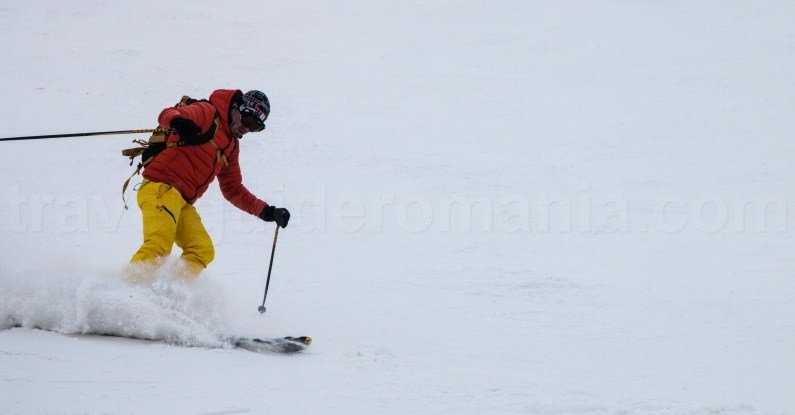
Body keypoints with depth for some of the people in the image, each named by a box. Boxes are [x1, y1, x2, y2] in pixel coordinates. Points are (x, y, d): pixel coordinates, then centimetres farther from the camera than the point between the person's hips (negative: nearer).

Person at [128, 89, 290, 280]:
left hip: (183, 202, 9)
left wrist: (267, 212, 23)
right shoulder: (208, 113, 0)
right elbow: (167, 115, -16)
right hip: (162, 186, -9)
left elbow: (233, 189, 31)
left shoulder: (232, 145, 25)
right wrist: (178, 122, -41)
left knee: (203, 251, -10)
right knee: (159, 244, -27)